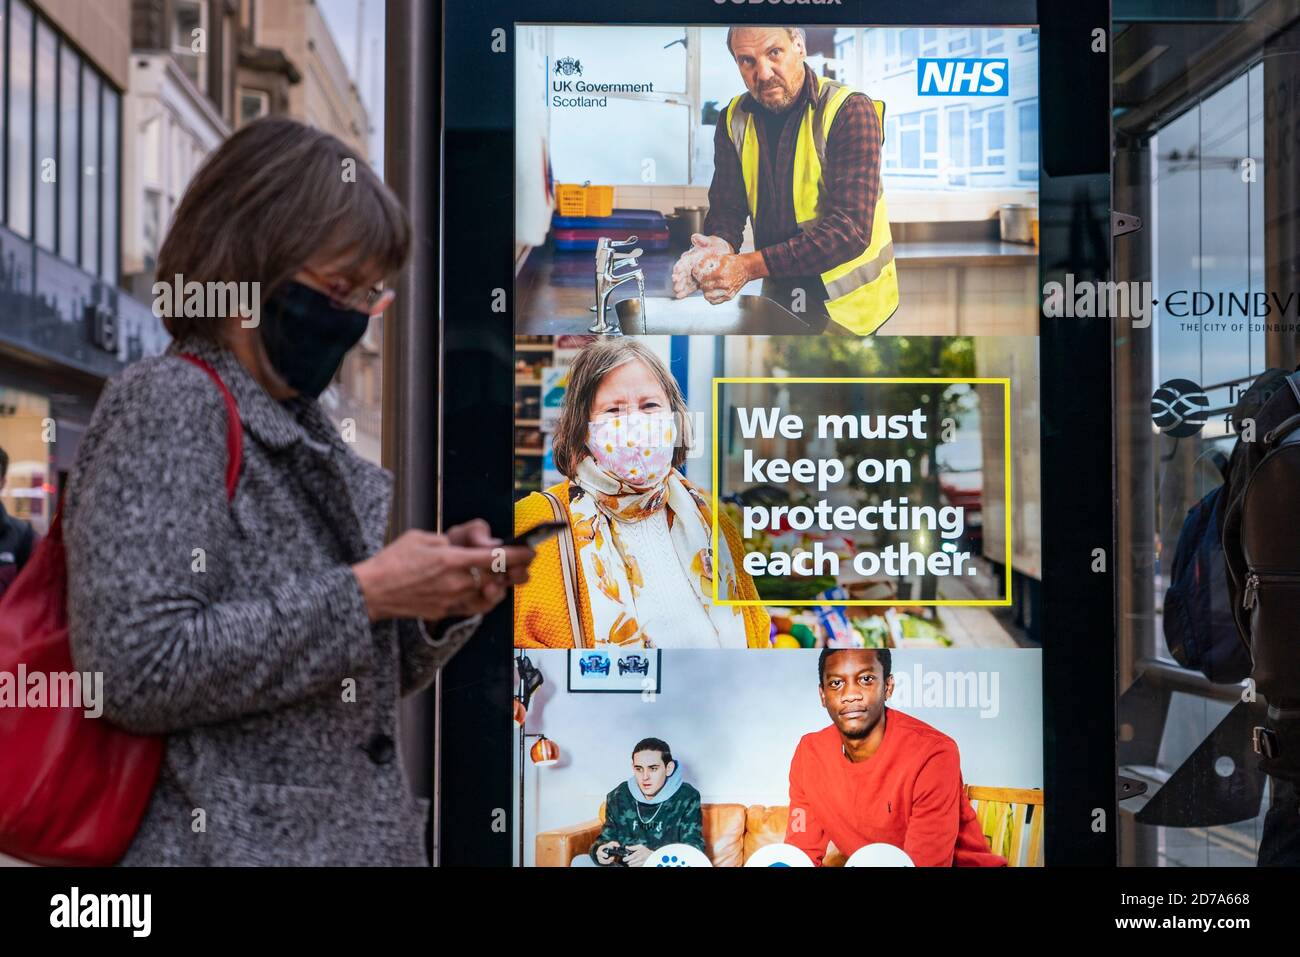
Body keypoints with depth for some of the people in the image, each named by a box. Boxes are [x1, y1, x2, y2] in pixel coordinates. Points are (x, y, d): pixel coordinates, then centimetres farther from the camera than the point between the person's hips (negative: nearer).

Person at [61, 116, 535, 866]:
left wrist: (443, 600, -3)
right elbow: (135, 669, -23)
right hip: (235, 840, -7)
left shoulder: (304, 431, 10)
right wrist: (363, 594, -20)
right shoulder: (168, 407, -12)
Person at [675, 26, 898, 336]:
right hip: (778, 298, 5)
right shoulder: (733, 120, -2)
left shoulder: (849, 111, -20)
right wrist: (720, 247, -29)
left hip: (849, 303, -5)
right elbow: (726, 209, -2)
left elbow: (851, 228, -29)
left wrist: (750, 266, -35)